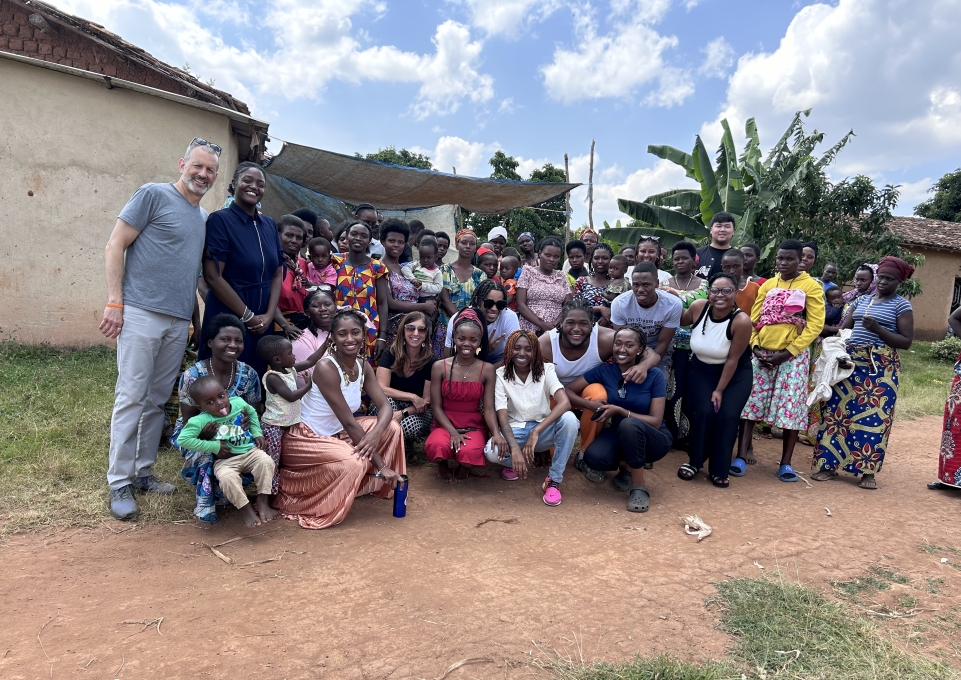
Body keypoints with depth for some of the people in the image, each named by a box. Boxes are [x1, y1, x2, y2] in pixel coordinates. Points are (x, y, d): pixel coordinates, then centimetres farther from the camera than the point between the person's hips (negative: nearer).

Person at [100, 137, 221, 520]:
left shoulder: (204, 218, 17)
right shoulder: (153, 195, -1)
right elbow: (115, 246, -5)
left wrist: (193, 319, 17)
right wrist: (114, 301, -11)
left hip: (179, 322, 6)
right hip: (141, 314, -6)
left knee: (157, 401, 10)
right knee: (131, 398, -4)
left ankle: (143, 473, 21)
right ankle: (119, 484, 5)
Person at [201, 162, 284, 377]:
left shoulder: (269, 225, 9)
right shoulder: (220, 220, -8)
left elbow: (277, 274, 8)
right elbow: (212, 276, -14)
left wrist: (269, 315, -5)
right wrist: (247, 316, -13)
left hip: (262, 322, 5)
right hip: (228, 319, -5)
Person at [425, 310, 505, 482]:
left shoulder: (487, 370, -2)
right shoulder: (439, 367, -4)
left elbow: (489, 409, -5)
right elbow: (436, 407, -4)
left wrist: (496, 433, -25)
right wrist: (452, 432, -19)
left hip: (474, 426, 0)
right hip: (445, 424, 0)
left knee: (469, 453, -35)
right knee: (437, 446, -36)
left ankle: (463, 466, 7)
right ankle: (443, 464, 5)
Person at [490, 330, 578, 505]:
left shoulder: (546, 370, -9)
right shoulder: (501, 374, -9)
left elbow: (565, 403, -26)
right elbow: (502, 417, -16)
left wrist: (535, 432, -36)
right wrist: (515, 448, -33)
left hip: (543, 429, 1)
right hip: (515, 430, 0)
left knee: (569, 419, -32)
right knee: (491, 452, -32)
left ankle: (554, 480, -16)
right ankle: (515, 462, 5)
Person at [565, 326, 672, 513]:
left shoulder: (654, 376, -15)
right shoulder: (604, 371, -8)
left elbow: (655, 421, -17)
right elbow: (568, 391, -7)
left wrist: (619, 410, -29)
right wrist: (591, 404, -26)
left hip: (653, 438, -3)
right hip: (620, 435, 3)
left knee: (629, 424, -38)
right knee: (593, 457, -30)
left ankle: (639, 488, -19)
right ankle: (626, 466, 5)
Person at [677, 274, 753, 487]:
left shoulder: (741, 321, -26)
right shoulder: (698, 307, -17)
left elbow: (733, 360, -18)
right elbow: (682, 320, 8)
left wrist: (719, 390, -13)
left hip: (735, 374, -2)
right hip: (701, 370, 2)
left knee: (728, 415, -17)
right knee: (704, 412, -16)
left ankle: (719, 470, 4)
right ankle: (694, 461, 8)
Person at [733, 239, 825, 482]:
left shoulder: (811, 286, 0)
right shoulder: (767, 285, 11)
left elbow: (815, 325, -6)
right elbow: (754, 319, 9)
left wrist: (787, 353, -13)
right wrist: (755, 347, -7)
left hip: (793, 356, -3)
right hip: (761, 354, 3)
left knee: (791, 407, 0)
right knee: (750, 402, -1)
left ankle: (786, 463, 11)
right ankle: (741, 456, 3)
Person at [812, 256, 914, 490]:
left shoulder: (902, 305, 0)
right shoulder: (862, 300, 14)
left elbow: (906, 342, -6)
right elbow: (844, 327, 14)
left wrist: (877, 329, -18)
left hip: (882, 367, -4)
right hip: (851, 362, 5)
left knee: (874, 416, -4)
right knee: (836, 410, 1)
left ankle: (868, 472, 9)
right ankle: (828, 465, 9)